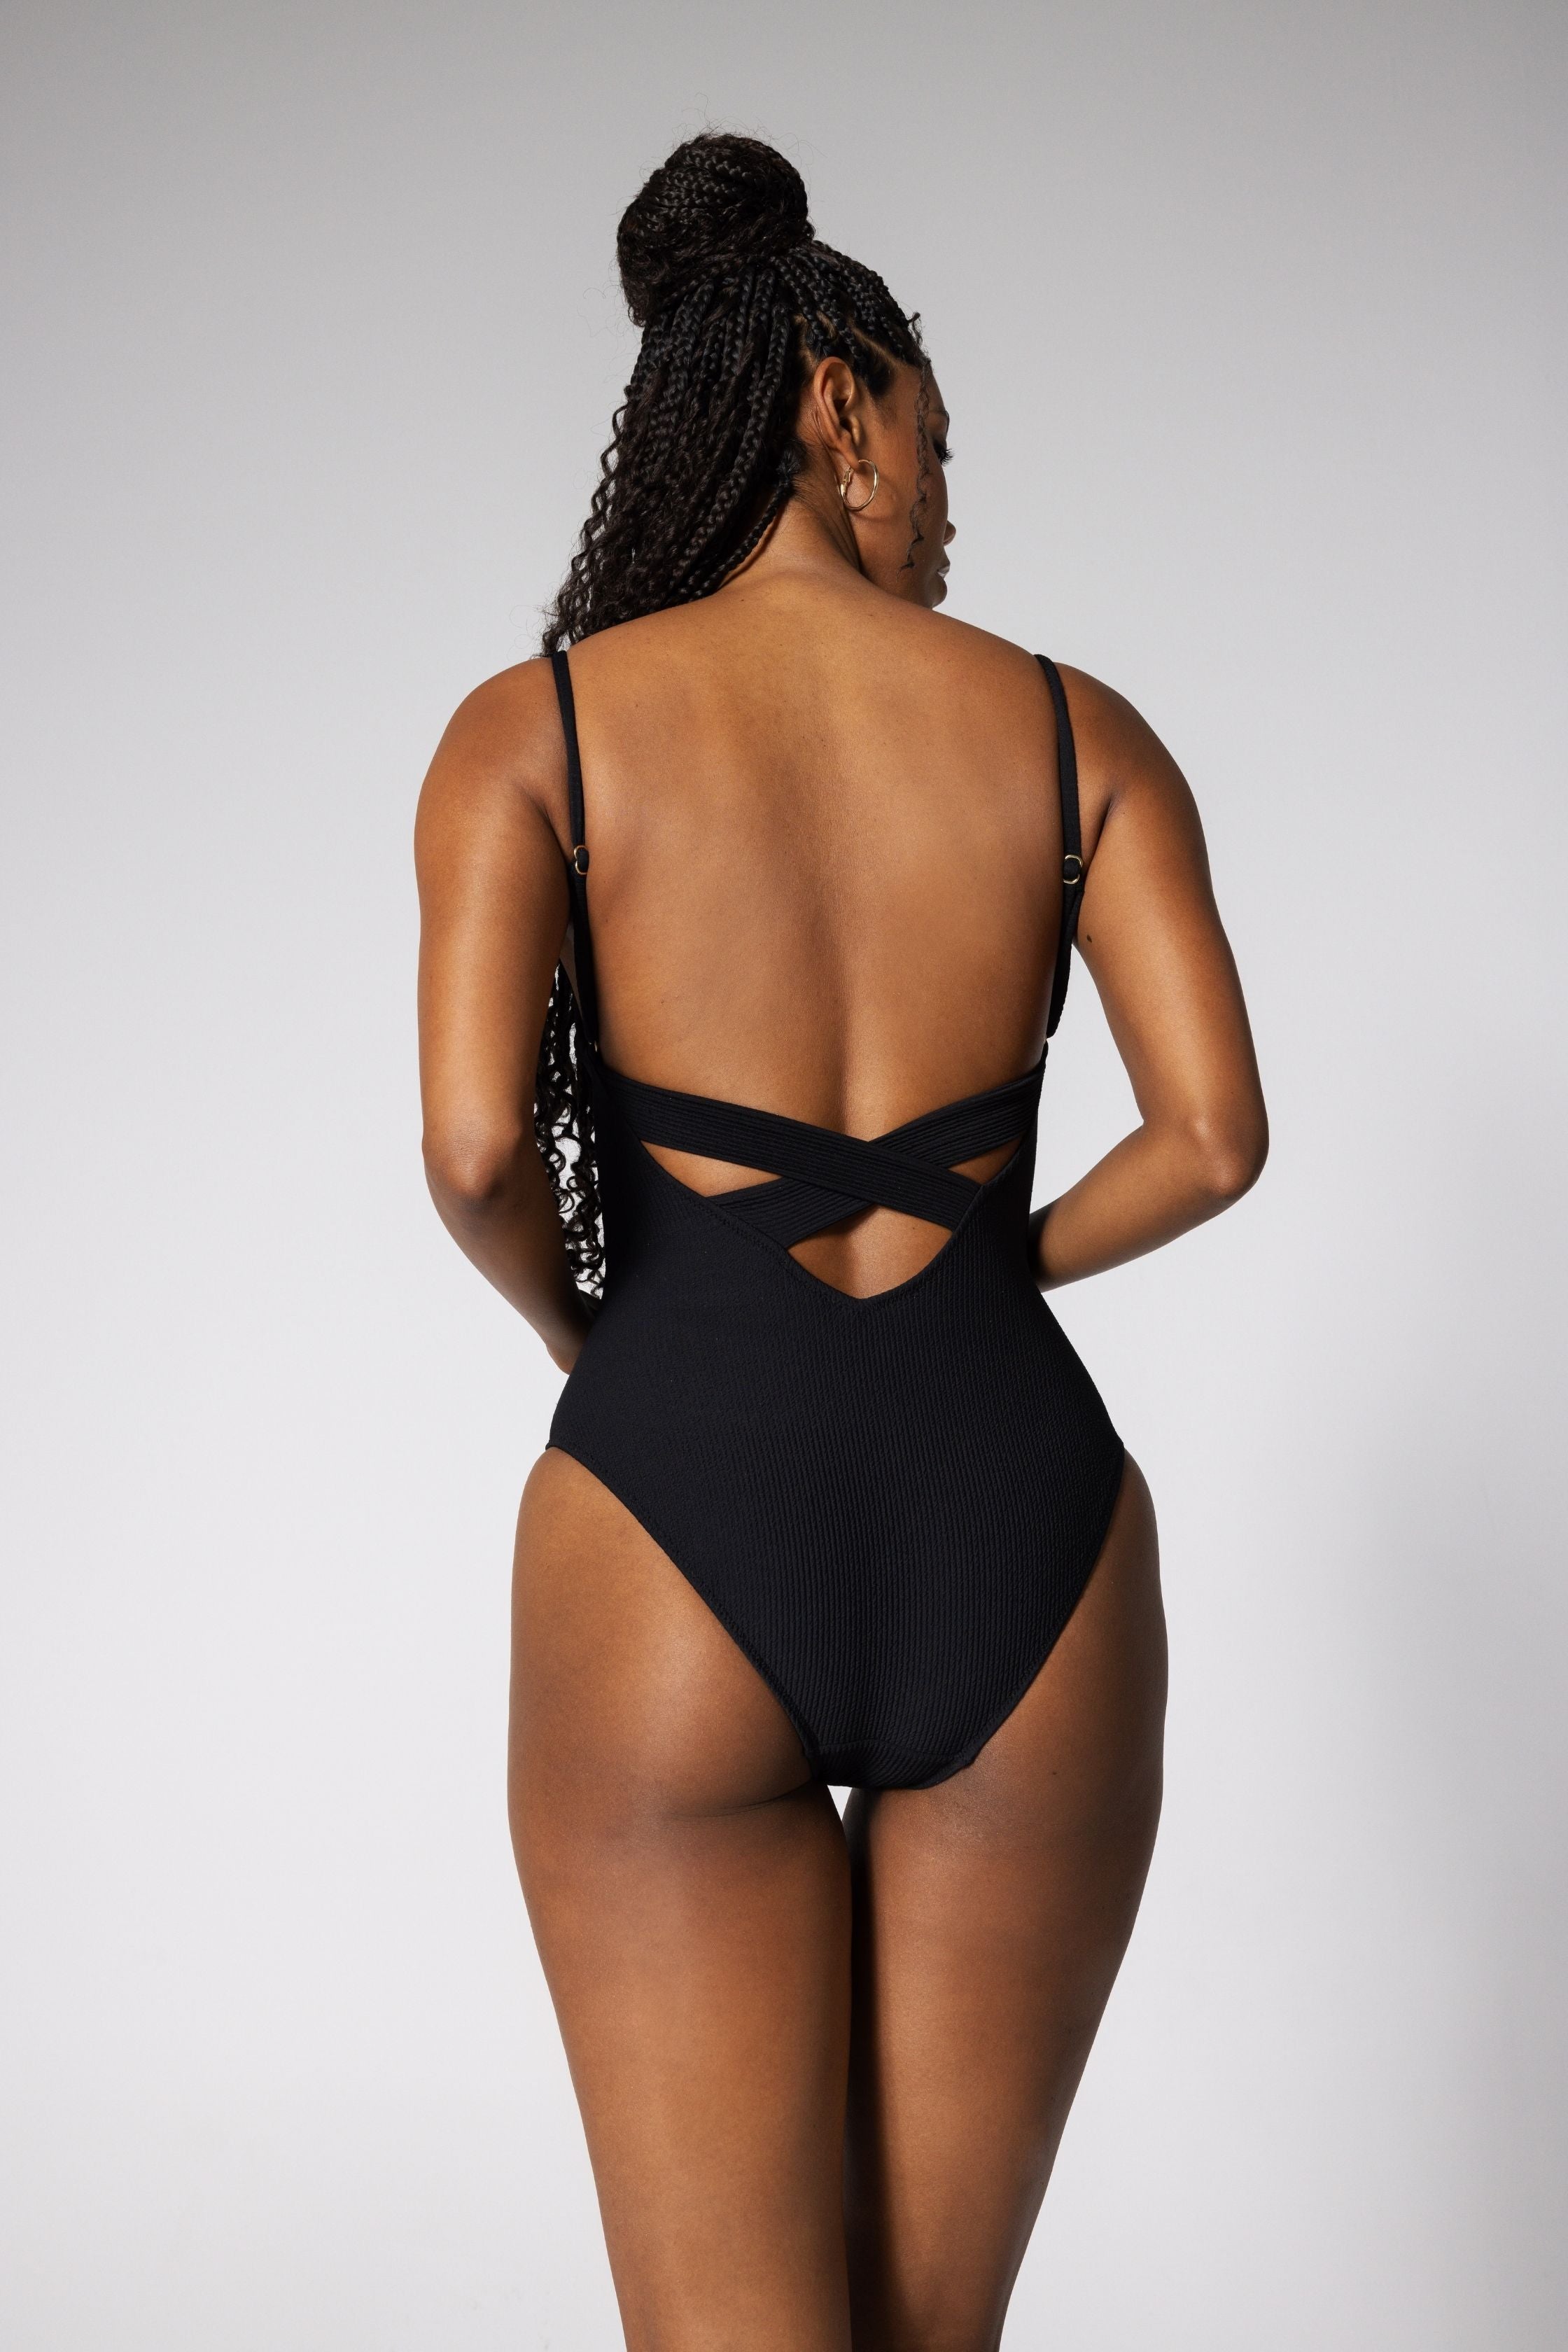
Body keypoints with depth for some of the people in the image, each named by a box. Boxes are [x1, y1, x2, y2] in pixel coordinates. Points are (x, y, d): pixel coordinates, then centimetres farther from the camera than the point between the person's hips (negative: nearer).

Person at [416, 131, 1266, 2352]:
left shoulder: (532, 726, 3)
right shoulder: (1077, 729, 8)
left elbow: (475, 1148, -11)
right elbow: (1214, 1135, 0)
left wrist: (588, 1335, 10)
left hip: (678, 1522, -2)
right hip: (1017, 1516, 2)